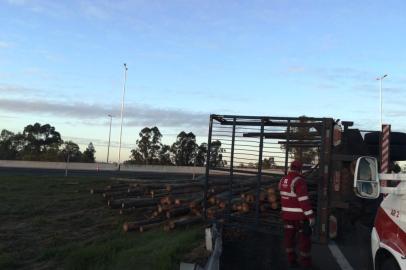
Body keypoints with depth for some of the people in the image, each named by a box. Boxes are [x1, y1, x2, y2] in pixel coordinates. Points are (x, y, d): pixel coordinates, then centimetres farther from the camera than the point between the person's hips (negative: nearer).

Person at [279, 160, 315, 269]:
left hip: (286, 214, 7)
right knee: (304, 238, 6)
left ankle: (291, 261, 20)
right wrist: (310, 216, -22)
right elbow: (304, 200, -24)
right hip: (299, 215, -7)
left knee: (289, 237, 13)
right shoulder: (299, 181, -20)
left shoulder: (283, 180, 4)